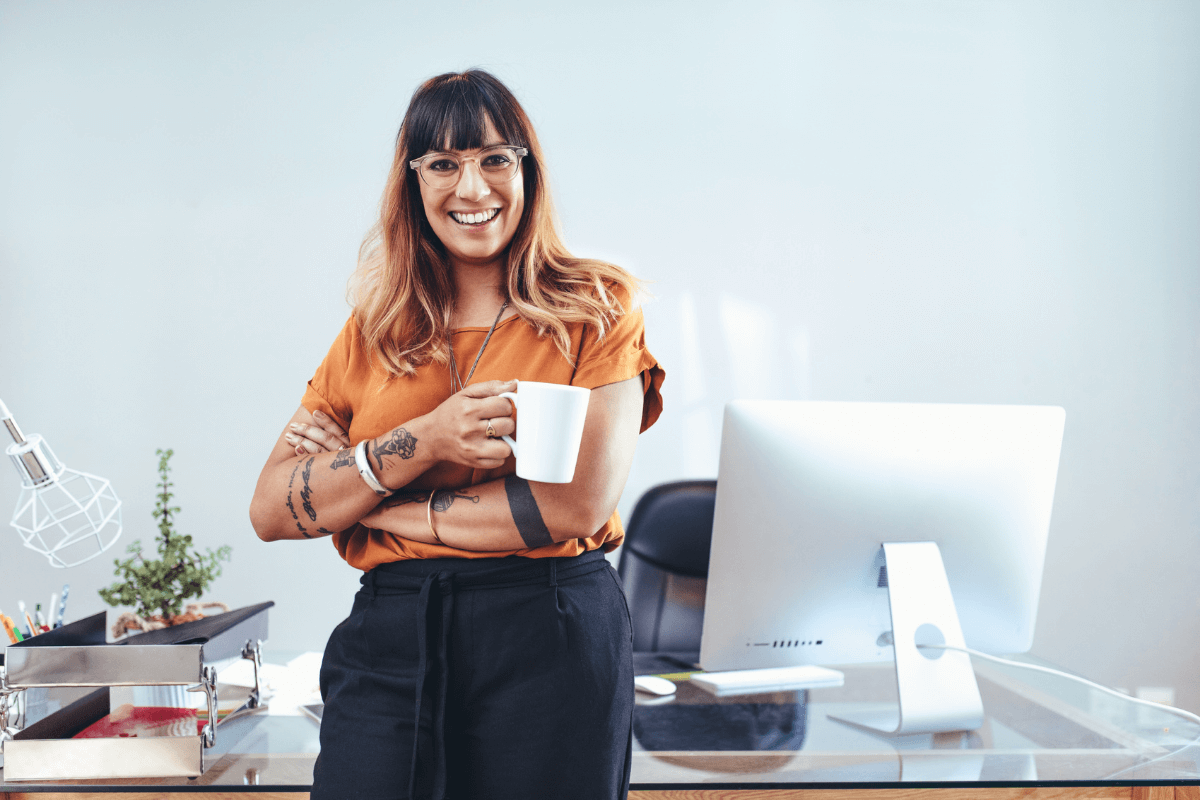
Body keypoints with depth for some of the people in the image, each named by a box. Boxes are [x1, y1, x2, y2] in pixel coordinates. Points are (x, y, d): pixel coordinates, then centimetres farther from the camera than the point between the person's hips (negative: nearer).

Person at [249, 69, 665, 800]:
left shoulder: (596, 309, 1)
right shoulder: (377, 329, 10)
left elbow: (581, 504, -12)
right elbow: (271, 512, 3)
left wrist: (364, 496, -6)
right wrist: (425, 441, -13)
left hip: (553, 637, -2)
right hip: (390, 642, 2)